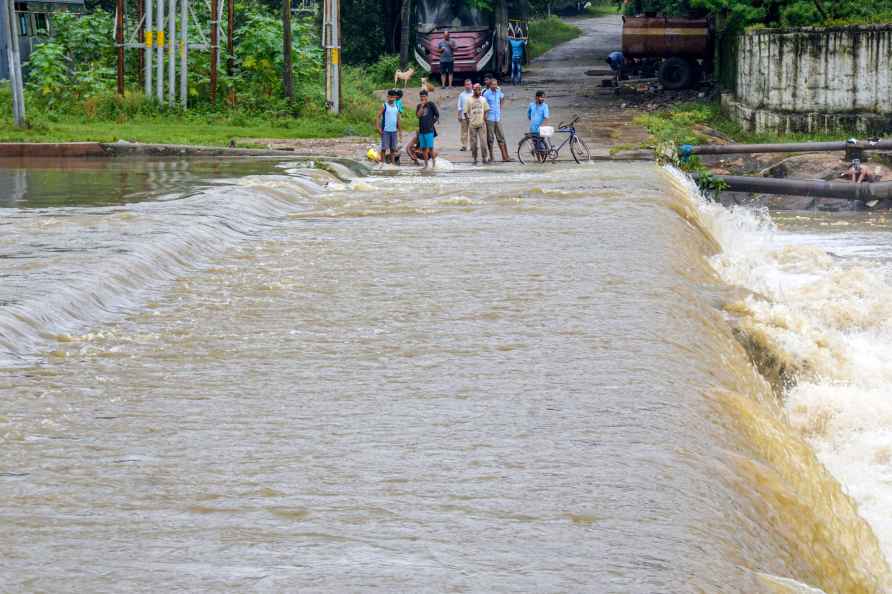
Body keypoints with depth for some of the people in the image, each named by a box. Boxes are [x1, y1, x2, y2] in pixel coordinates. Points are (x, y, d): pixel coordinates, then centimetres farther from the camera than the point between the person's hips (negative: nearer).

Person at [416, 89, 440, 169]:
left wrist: (433, 123, 3)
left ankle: (434, 162, 5)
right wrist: (422, 106, -10)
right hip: (421, 130, 5)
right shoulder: (419, 106, 11)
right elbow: (418, 115, -6)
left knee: (430, 148, -9)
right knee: (423, 148, 6)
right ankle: (426, 164, 13)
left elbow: (437, 115, 3)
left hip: (429, 130, -5)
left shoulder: (431, 104, -1)